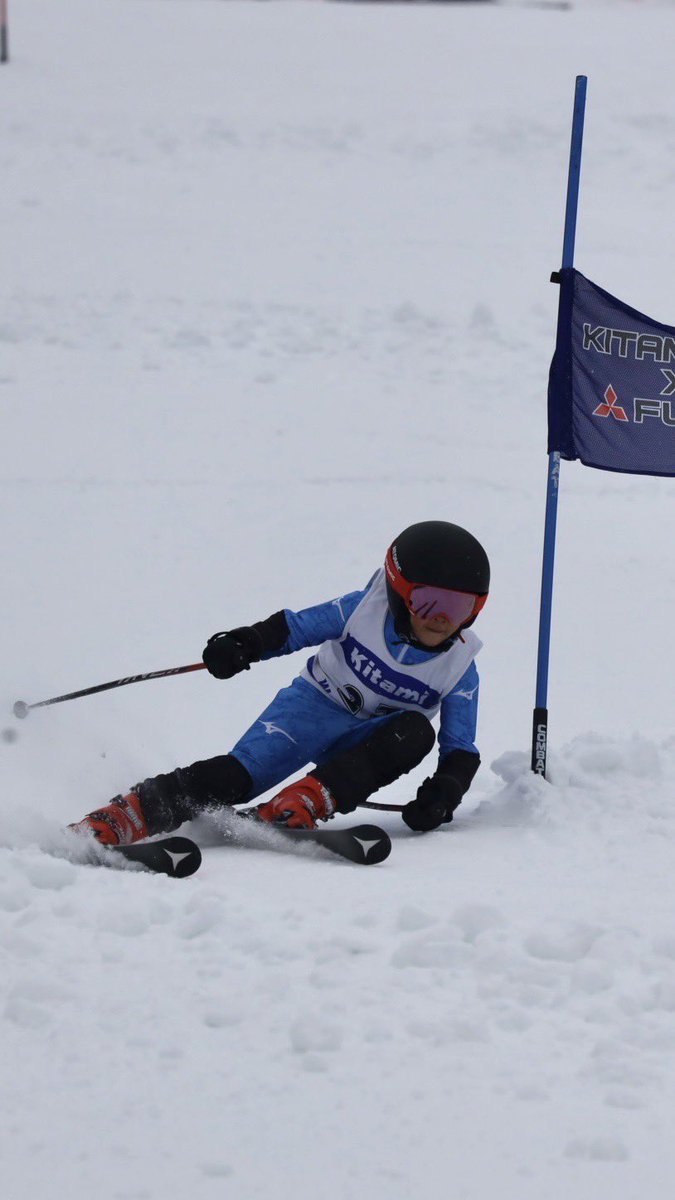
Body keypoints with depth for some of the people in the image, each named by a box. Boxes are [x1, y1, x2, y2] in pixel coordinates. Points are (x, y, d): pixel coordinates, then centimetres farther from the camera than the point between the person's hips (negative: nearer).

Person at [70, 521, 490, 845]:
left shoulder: (459, 669, -8)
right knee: (235, 776, -27)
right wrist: (245, 645, -22)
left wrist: (446, 789, -27)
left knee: (415, 732, -32)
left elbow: (462, 750, -6)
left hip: (364, 744, 2)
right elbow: (296, 627, -4)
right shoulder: (366, 609, -12)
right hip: (313, 705, -2)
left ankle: (295, 809, -39)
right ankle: (111, 823, -32)